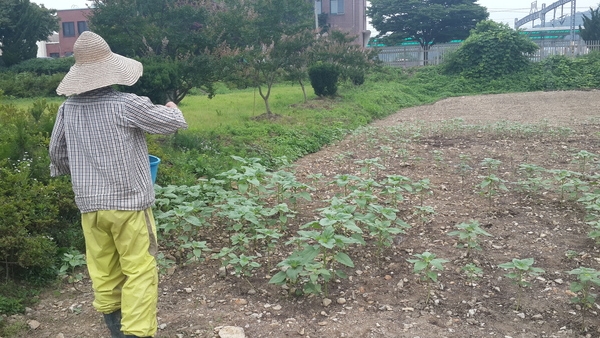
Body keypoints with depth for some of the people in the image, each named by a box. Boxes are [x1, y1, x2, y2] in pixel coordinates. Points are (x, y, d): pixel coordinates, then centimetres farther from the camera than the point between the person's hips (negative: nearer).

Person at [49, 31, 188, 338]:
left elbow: (56, 153, 12)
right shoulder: (125, 104, -16)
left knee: (103, 269, 19)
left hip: (89, 204, 6)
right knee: (140, 270, 4)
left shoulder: (68, 108, 0)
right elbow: (175, 123, -8)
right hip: (128, 201, -5)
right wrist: (172, 108, 15)